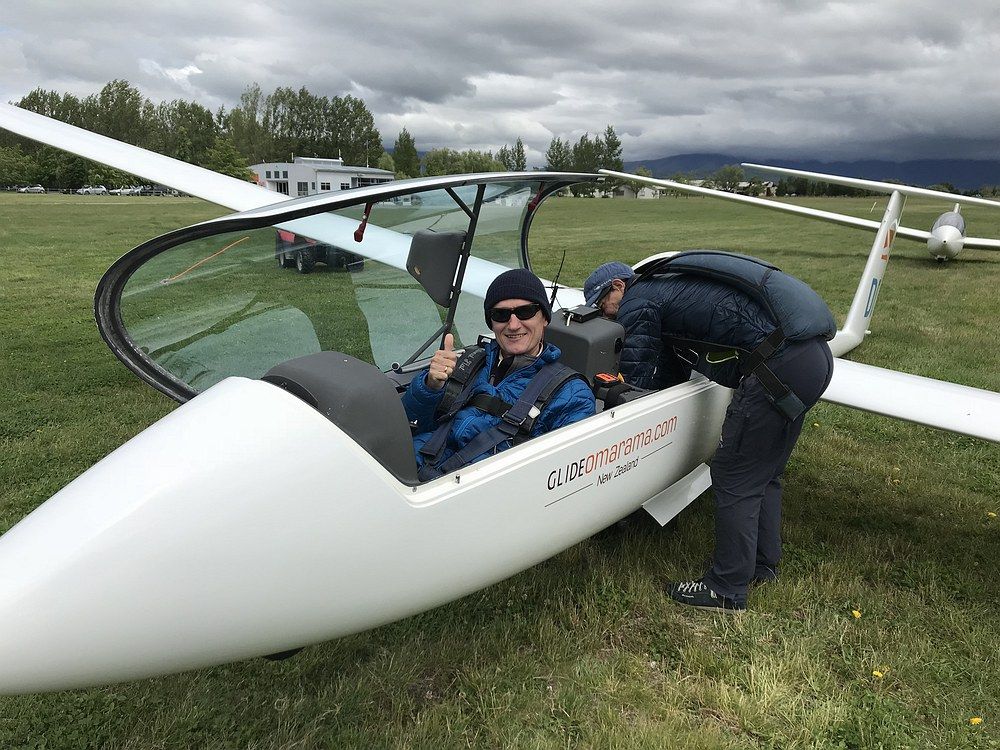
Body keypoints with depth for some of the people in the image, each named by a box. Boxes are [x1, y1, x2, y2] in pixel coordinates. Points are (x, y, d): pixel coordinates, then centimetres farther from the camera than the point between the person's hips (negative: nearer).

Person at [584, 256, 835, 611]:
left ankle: (728, 589, 11)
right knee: (763, 473, 21)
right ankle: (763, 563, 36)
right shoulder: (670, 286, 27)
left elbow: (639, 379, -1)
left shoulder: (636, 302, -1)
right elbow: (674, 374, 26)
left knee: (734, 478, 0)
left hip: (778, 368, -10)